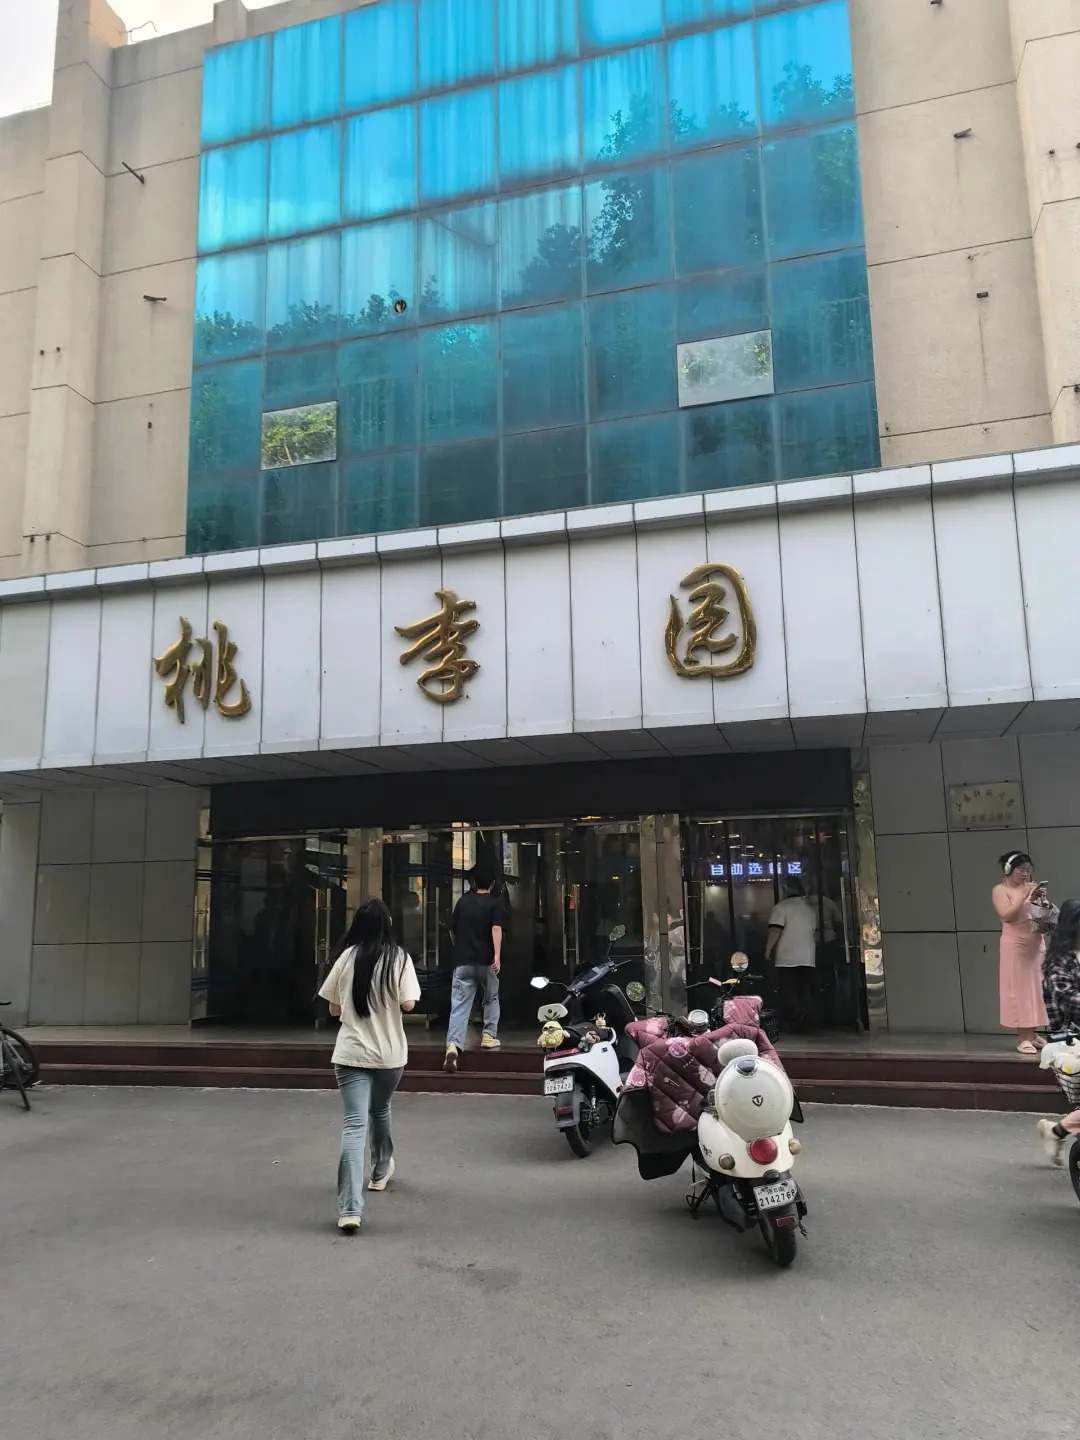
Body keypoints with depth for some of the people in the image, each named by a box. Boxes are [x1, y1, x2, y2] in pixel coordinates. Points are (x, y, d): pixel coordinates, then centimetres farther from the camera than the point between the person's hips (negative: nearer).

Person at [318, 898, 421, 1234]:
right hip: (389, 1052, 1)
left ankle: (350, 1208, -16)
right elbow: (408, 1004, -10)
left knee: (354, 1126, -5)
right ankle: (381, 1171, 47)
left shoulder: (346, 957, -2)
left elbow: (334, 1009, 4)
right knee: (380, 1111, 26)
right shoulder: (398, 958, -6)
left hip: (351, 1053, -1)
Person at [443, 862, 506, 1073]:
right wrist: (497, 955, -23)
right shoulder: (495, 903, 1)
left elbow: (452, 930, 22)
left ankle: (453, 1045, -20)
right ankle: (489, 1036, 19)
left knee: (459, 1006, -5)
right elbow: (496, 928, -15)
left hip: (463, 961, 2)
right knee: (491, 999, 23)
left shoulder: (463, 901, 13)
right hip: (486, 960, -2)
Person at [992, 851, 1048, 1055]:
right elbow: (1006, 916, -17)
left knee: (1035, 988, 7)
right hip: (1015, 946, -5)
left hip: (1036, 944, 5)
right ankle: (1022, 1038, -1)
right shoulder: (1000, 890, -4)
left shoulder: (1031, 887, 10)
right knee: (1018, 989, -4)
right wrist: (1023, 896, -20)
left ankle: (1032, 1035, 15)